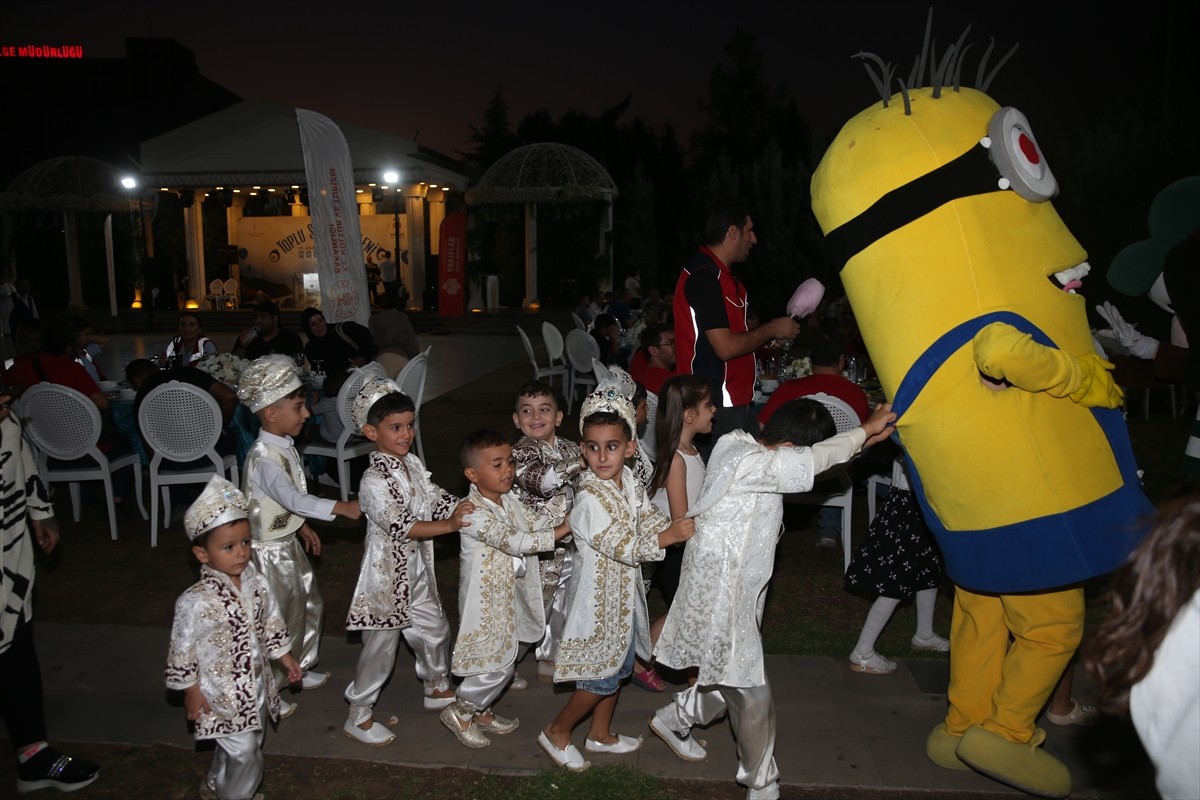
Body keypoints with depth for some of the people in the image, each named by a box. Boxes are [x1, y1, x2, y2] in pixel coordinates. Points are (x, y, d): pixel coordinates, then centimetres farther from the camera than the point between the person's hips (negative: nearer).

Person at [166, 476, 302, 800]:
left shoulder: (255, 582, -7)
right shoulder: (196, 601, -25)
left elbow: (271, 622, 8)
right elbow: (182, 650, -15)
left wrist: (284, 656, 13)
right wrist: (191, 692, -9)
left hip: (256, 687, 6)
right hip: (223, 696, -6)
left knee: (233, 749, 25)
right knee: (245, 754, -1)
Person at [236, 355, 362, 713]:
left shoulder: (284, 447, 2)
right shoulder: (263, 459, -28)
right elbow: (292, 498, -41)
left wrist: (302, 525, 20)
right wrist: (340, 507, -46)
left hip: (290, 541, 10)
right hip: (270, 549, -9)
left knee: (310, 604, 21)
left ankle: (299, 669, 41)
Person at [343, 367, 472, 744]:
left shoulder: (412, 463, 1)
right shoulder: (374, 482, -24)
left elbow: (434, 498, 6)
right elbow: (402, 527, -29)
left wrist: (465, 507, -12)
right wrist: (451, 525, -32)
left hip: (417, 568, 8)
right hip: (387, 573, -8)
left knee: (434, 629, 21)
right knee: (381, 646, 5)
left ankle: (438, 689, 44)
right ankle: (359, 716, 24)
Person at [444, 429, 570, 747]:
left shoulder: (508, 501, 2)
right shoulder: (473, 514, -27)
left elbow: (538, 522, 9)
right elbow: (517, 542, -33)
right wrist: (564, 530, -31)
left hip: (510, 597, 8)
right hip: (487, 602, -8)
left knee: (504, 661, 19)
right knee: (498, 666, 1)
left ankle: (481, 710, 39)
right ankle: (459, 712, 23)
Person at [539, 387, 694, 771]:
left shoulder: (628, 481, -2)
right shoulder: (590, 500, -28)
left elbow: (649, 519, 5)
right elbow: (624, 547, -29)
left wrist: (681, 527, -13)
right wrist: (670, 537, -33)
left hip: (624, 594, 8)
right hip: (600, 598, -8)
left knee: (619, 666, 22)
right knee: (602, 676, 3)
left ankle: (600, 733, 42)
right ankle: (557, 732, 26)